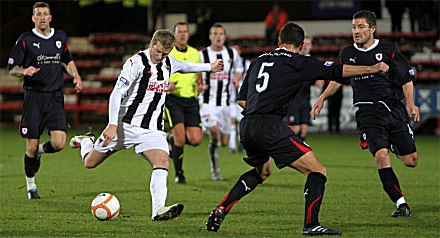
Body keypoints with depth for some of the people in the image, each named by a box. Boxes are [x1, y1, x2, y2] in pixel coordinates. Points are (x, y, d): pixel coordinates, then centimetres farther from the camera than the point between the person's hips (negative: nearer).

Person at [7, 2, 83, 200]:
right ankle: (30, 186, 19)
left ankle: (39, 151, 21)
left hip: (55, 97, 3)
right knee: (31, 146, -2)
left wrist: (76, 76, 10)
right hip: (33, 97, -3)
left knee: (59, 143, -14)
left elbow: (67, 61, 28)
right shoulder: (25, 40, -2)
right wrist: (24, 71, -21)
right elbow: (12, 68, 1)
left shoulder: (60, 37, 10)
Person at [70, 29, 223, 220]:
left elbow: (183, 66, 34)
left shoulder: (168, 63, 8)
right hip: (126, 124, -4)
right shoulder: (137, 62, -15)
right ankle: (85, 142, 45)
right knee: (90, 162, 9)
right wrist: (113, 125, -26)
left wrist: (209, 67, 42)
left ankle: (158, 210, -36)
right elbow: (116, 93, -19)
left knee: (162, 161, -24)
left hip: (152, 130, 4)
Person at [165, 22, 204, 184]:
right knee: (180, 138, -17)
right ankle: (179, 174, 2)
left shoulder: (195, 54, 13)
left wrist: (200, 85, 2)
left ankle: (173, 140, 27)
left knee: (196, 140, -5)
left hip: (191, 100, 4)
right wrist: (167, 86, -19)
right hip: (173, 99, -4)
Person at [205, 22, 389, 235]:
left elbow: (241, 99, 23)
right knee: (317, 171, -3)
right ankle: (310, 224, -14)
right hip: (271, 126, -7)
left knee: (261, 171, 33)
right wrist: (372, 69, 10)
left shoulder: (259, 61, 21)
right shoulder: (298, 63, 3)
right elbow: (336, 71, 1)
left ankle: (220, 211, 25)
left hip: (246, 126, 7)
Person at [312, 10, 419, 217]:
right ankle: (401, 204, -17)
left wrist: (410, 103, -10)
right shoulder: (347, 54, 5)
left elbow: (407, 78, 3)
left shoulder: (387, 50, -2)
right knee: (381, 156, -22)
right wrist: (322, 99, 18)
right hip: (368, 114, 0)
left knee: (411, 161, 1)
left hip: (394, 109, 0)